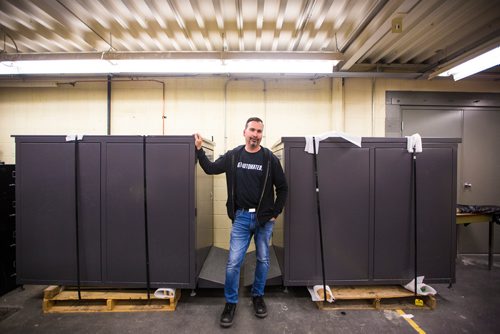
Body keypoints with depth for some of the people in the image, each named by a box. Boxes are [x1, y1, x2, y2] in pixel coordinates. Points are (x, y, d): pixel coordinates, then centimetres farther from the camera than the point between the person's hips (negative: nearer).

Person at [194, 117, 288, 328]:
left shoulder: (270, 159, -6)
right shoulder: (233, 156, -1)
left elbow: (282, 188, 0)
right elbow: (210, 169, 8)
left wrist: (275, 213, -3)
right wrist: (199, 149, 0)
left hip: (264, 219, 0)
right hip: (241, 217, 0)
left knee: (263, 260, 15)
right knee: (233, 262, 3)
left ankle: (258, 296, 39)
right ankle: (230, 303, 25)